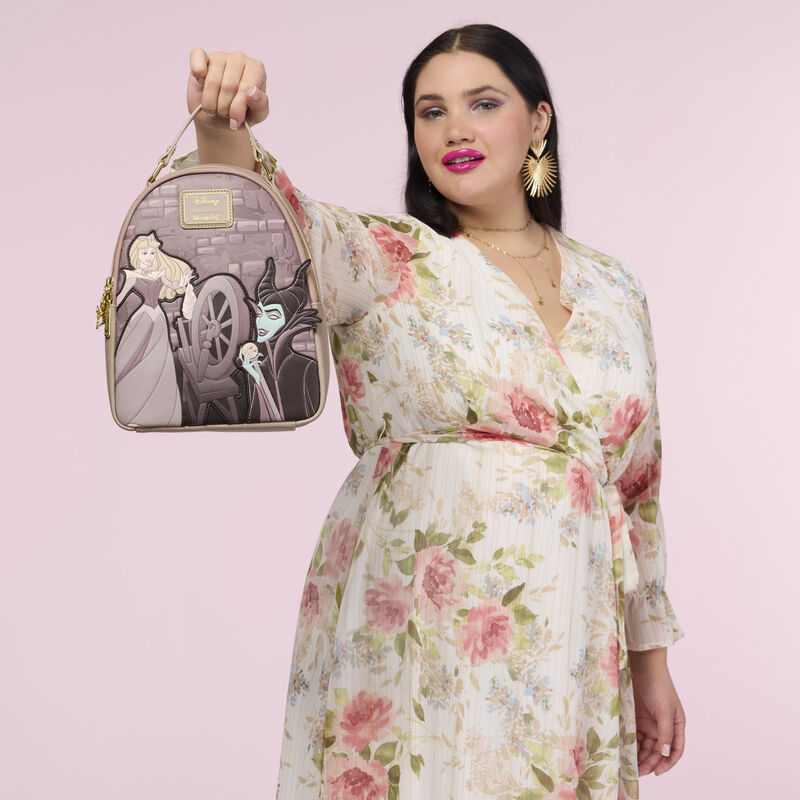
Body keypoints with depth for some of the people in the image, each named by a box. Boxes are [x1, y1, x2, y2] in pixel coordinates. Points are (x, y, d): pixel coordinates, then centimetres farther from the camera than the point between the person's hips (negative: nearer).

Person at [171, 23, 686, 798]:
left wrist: (651, 659, 14)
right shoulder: (389, 262, -1)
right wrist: (222, 131, -45)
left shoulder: (614, 288, 11)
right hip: (415, 642, -4)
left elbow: (638, 479, 14)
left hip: (570, 645, 4)